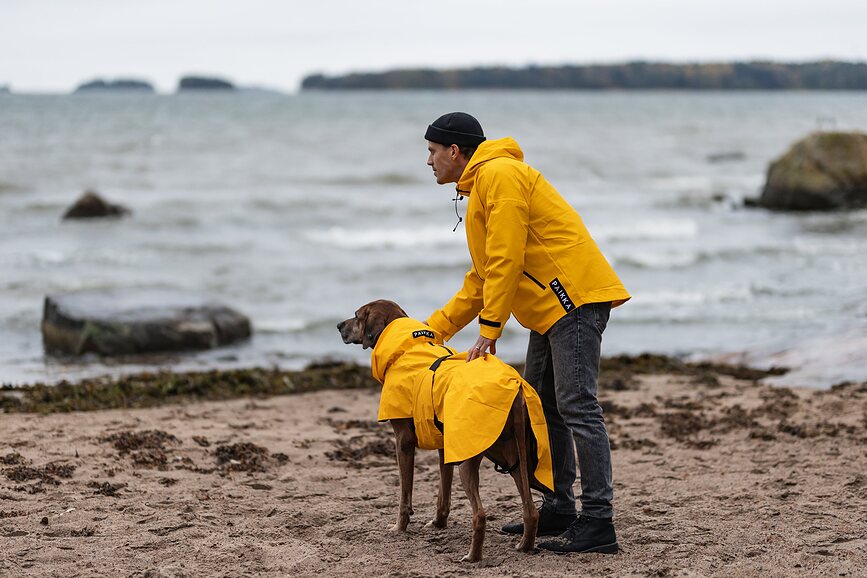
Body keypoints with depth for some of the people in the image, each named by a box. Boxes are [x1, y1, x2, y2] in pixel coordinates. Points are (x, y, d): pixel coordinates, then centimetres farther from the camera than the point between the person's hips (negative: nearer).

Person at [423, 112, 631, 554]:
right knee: (540, 405, 15)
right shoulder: (479, 187, 24)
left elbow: (506, 260, -18)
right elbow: (481, 277, 26)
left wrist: (488, 330, -16)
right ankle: (558, 509, 22)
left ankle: (598, 522, -16)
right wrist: (434, 328, 21)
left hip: (574, 298, -11)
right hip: (551, 308, 11)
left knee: (575, 406, -14)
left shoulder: (498, 174, -10)